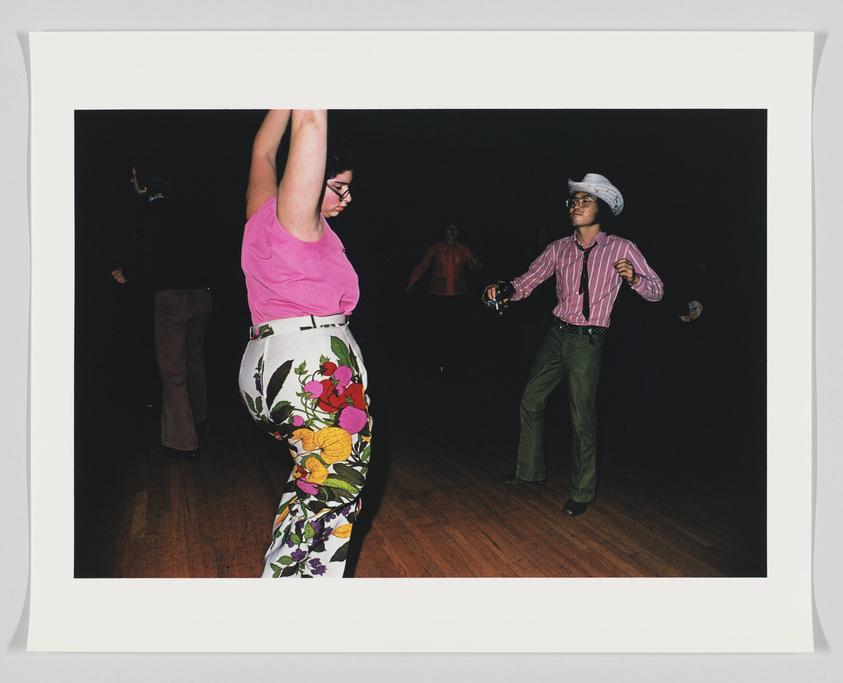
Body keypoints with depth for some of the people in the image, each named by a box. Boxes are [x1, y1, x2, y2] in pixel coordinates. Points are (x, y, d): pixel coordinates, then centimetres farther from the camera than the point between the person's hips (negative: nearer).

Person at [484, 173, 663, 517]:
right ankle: (530, 472, 32)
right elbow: (527, 281, 7)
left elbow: (656, 290, -2)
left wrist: (633, 277, -23)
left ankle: (582, 492, 18)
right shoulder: (559, 249, 6)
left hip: (587, 341, -5)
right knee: (530, 402, 11)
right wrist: (506, 291, -15)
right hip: (556, 334, 5)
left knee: (582, 421, -1)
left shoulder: (621, 249, -4)